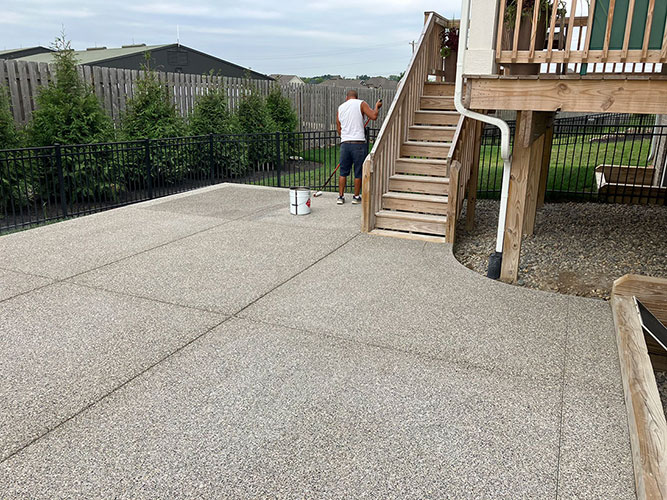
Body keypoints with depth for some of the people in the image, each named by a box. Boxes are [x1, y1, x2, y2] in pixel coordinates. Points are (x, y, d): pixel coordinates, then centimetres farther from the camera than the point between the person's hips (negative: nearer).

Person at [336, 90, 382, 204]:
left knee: (343, 171, 13)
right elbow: (373, 116, -10)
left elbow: (339, 129, 16)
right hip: (359, 143, -4)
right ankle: (356, 197, 15)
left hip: (345, 143, 4)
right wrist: (377, 107, 10)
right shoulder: (361, 103, 1)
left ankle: (340, 196, 14)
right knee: (358, 172, 7)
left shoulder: (340, 107, 14)